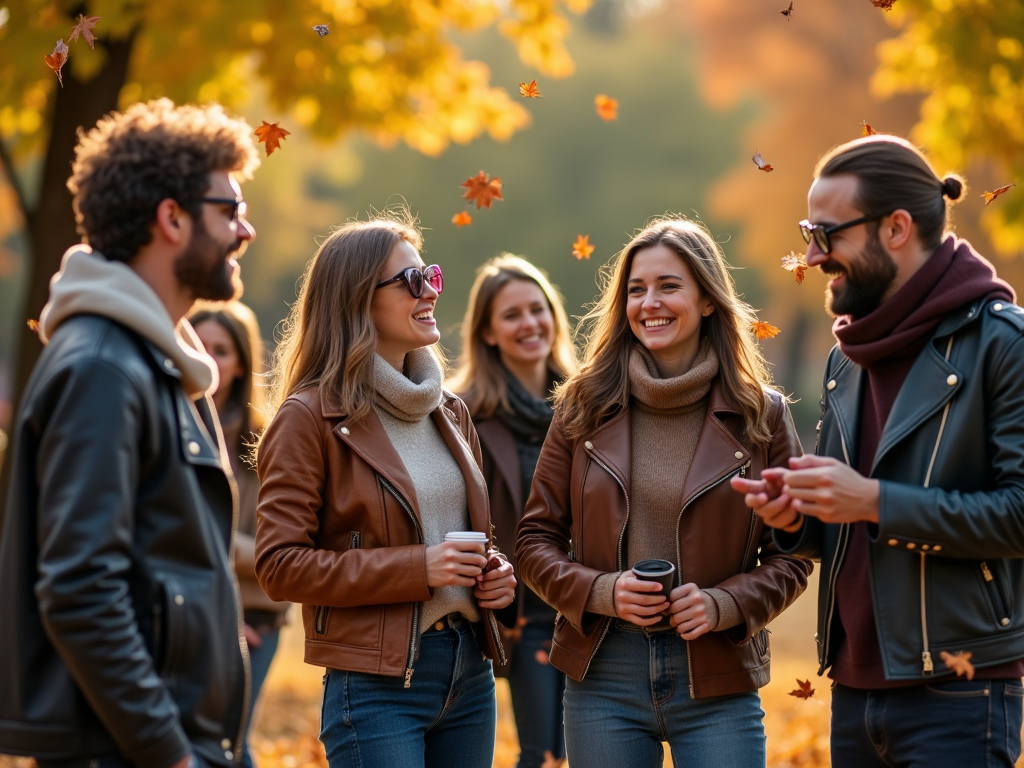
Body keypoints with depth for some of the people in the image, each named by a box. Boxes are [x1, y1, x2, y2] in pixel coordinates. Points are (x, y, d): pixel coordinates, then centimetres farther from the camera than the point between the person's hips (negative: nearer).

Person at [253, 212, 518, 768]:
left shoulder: (448, 413, 15)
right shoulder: (310, 418, -7)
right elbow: (280, 565, -13)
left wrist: (495, 575, 5)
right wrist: (416, 569, -18)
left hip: (469, 674, 7)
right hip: (377, 681, -7)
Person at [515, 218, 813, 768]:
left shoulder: (760, 415, 2)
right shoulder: (585, 408, 4)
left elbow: (791, 556, 4)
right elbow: (535, 541, 6)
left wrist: (724, 604, -13)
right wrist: (601, 592, -11)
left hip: (718, 685, -1)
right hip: (604, 676, 1)